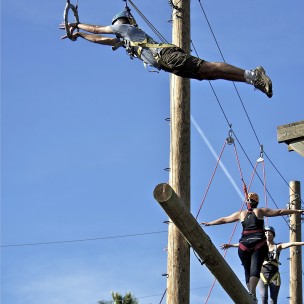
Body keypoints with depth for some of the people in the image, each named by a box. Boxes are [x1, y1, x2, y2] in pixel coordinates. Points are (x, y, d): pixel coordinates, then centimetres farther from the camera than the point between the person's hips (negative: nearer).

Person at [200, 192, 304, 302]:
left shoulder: (241, 214, 16)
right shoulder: (261, 211, 11)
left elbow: (223, 220, 24)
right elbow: (280, 212, 11)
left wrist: (208, 223, 36)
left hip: (244, 245, 2)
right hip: (259, 244, -2)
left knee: (247, 271, 7)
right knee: (255, 268, -14)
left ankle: (250, 292, -6)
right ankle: (252, 292, -34)